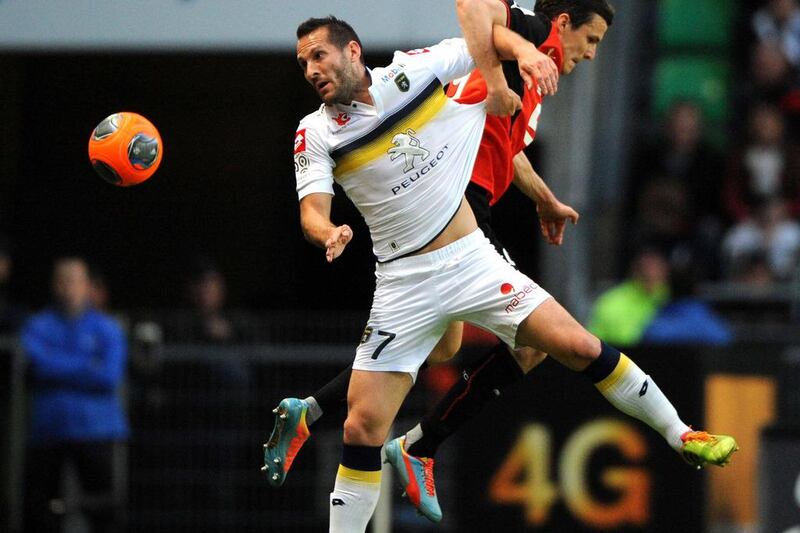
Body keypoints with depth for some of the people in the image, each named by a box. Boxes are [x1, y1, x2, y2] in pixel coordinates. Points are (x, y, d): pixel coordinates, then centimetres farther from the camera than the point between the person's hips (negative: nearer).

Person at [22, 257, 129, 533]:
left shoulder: (107, 328, 8)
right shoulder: (37, 326, 10)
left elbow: (110, 377, -5)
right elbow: (40, 364, -8)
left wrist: (59, 368, -4)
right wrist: (88, 367, -6)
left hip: (94, 429, -1)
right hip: (46, 428, 1)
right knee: (38, 501, -1)